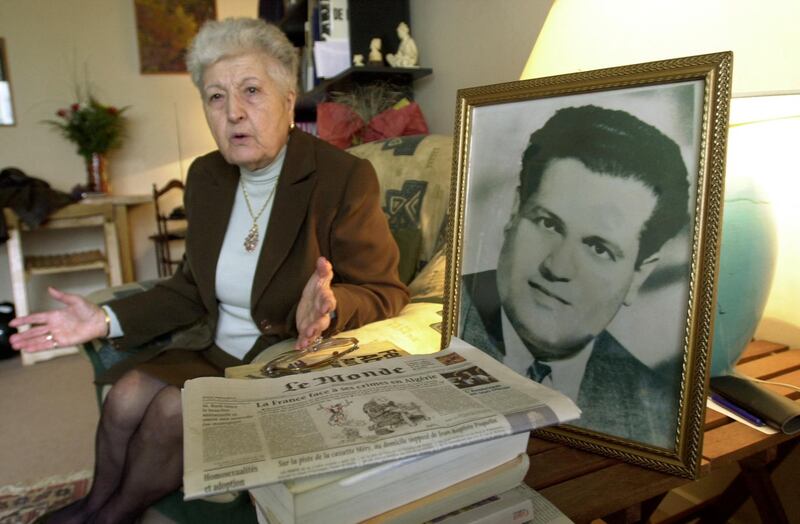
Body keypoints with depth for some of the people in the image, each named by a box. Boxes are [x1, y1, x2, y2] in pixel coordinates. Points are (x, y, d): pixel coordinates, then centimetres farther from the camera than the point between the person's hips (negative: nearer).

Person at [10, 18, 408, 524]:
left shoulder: (344, 177, -18)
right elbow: (193, 287, 10)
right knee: (127, 396, -13)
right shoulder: (206, 176, 3)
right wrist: (107, 320, -1)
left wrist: (328, 307, -35)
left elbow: (384, 293, -14)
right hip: (216, 352, 6)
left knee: (172, 409, -19)